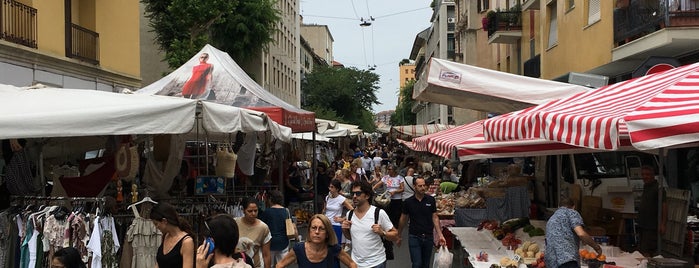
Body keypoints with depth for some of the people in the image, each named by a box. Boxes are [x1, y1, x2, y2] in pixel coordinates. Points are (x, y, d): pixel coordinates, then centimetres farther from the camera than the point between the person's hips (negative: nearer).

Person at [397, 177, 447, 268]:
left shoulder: (431, 200, -2)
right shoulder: (408, 202, -4)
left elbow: (435, 217, 1)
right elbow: (403, 219, 5)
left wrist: (440, 235, -7)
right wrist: (398, 236, 9)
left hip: (428, 237, 2)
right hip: (414, 237, -2)